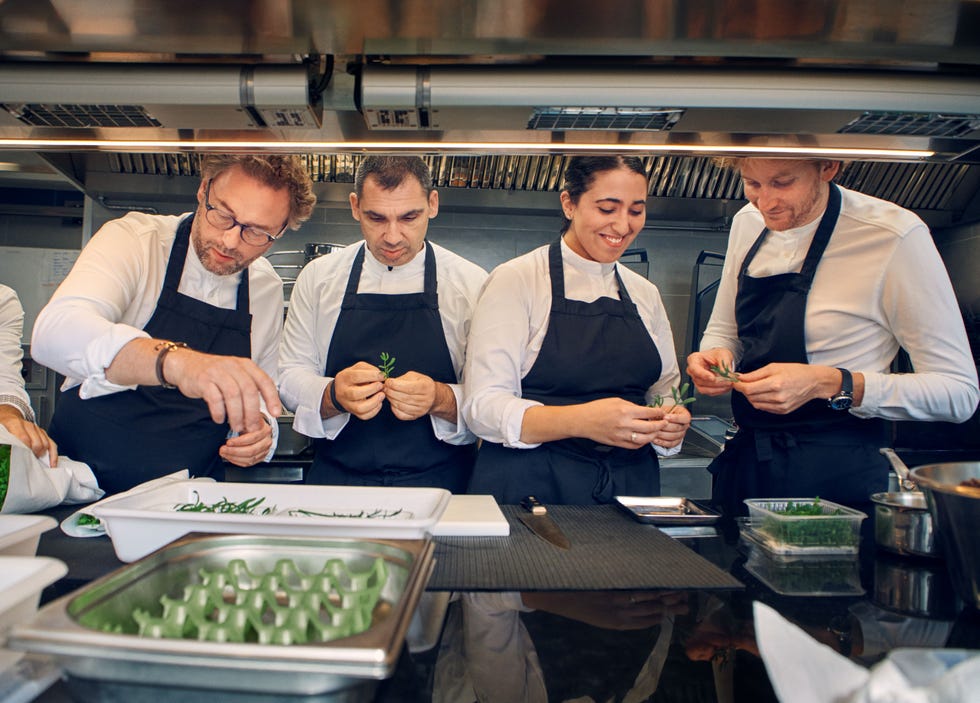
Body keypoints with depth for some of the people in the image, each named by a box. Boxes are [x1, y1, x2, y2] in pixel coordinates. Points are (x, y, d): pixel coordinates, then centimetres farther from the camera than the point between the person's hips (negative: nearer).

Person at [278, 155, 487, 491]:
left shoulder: (472, 283, 2)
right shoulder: (317, 277, 8)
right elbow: (291, 376, 7)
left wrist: (441, 399, -21)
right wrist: (334, 395, -14)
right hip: (334, 479, 1)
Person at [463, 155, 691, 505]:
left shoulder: (645, 294, 13)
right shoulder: (515, 279, -4)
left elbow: (665, 389, 17)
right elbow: (483, 407, -12)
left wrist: (672, 423, -6)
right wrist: (583, 421, -25)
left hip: (629, 487, 5)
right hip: (530, 488, -5)